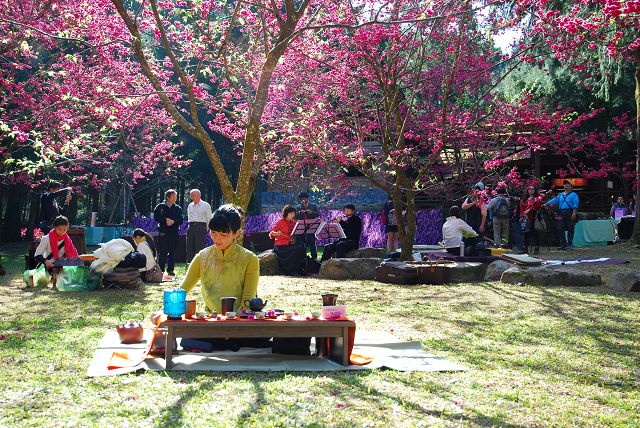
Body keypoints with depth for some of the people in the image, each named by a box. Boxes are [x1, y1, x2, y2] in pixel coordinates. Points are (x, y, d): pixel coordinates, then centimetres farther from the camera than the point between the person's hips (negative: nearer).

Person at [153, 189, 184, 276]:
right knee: (162, 252, -4)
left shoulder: (178, 208, 9)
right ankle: (161, 270, 2)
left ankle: (170, 270, 10)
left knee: (172, 252, 4)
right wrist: (165, 220, -13)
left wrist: (173, 221, -15)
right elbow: (156, 217, -2)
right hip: (163, 232, -2)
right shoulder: (160, 207, 4)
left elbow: (180, 220, 3)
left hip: (174, 232, 2)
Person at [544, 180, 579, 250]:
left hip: (570, 213, -5)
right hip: (561, 214, 5)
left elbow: (575, 205, -6)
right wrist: (546, 204, -2)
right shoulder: (560, 195, 23)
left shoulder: (573, 195, 6)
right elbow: (554, 200, 13)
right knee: (560, 228, 0)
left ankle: (569, 244, -2)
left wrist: (574, 213, -18)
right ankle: (563, 244, 8)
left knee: (570, 229, -5)